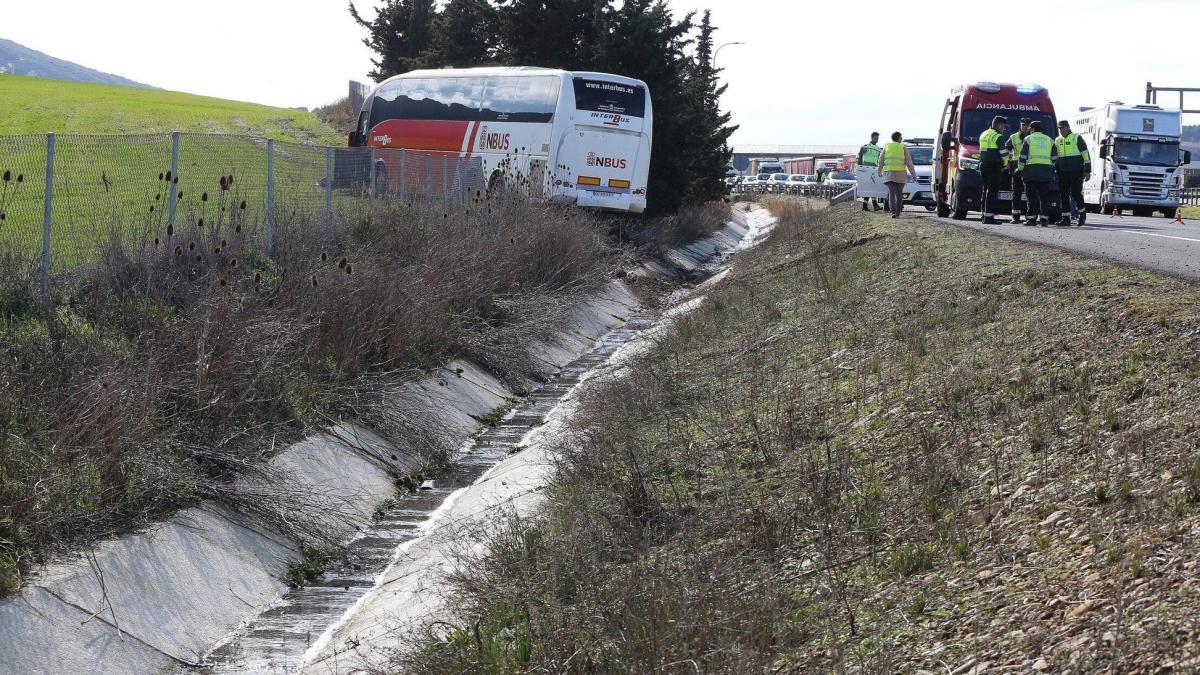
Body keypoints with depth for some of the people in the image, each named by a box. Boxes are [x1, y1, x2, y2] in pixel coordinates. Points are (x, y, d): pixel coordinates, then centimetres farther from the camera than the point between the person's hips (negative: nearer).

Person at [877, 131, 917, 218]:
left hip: (889, 174, 1)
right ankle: (898, 212, 19)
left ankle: (893, 211, -21)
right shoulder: (903, 147, 2)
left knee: (892, 193, -5)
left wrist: (880, 171, 27)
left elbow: (881, 160, 12)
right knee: (899, 194, 13)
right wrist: (913, 174, 2)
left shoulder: (887, 146, 7)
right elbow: (909, 162, -2)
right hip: (900, 174, -1)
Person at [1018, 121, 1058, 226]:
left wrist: (1021, 170, 7)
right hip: (1046, 172, 3)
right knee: (1044, 197, 3)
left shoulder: (1028, 139, 5)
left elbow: (1023, 157, 0)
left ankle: (1032, 218, -5)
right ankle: (1044, 219, -2)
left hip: (1031, 170, -3)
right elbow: (1055, 158, 15)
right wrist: (1052, 172, 21)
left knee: (1032, 197, -2)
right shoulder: (1049, 140, 16)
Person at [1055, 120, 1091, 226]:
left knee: (1076, 193, -9)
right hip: (1063, 173, 6)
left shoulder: (1077, 138, -1)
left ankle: (1082, 212, 14)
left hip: (1076, 172, -6)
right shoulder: (1057, 141, 16)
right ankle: (1066, 219, 5)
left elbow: (1086, 155, -2)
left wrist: (1087, 171, -7)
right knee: (1063, 195, 2)